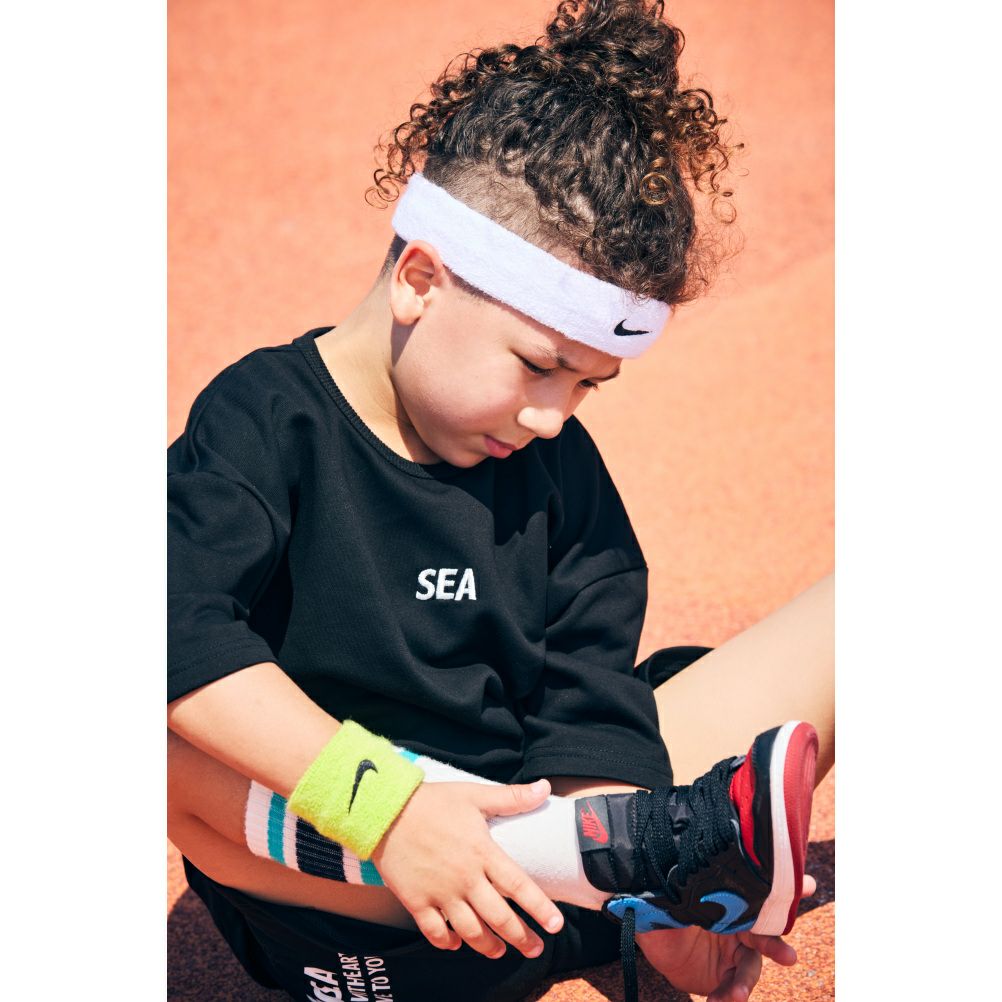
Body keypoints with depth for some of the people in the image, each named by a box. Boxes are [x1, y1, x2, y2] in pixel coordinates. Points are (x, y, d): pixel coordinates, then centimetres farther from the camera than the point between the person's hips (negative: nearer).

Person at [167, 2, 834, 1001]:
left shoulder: (560, 465, 6)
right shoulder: (266, 417, -9)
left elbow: (590, 693, 0)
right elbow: (184, 631, -25)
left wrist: (651, 902, -17)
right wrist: (386, 805, -34)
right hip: (346, 915, -3)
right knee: (174, 742, -38)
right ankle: (676, 837, -39)